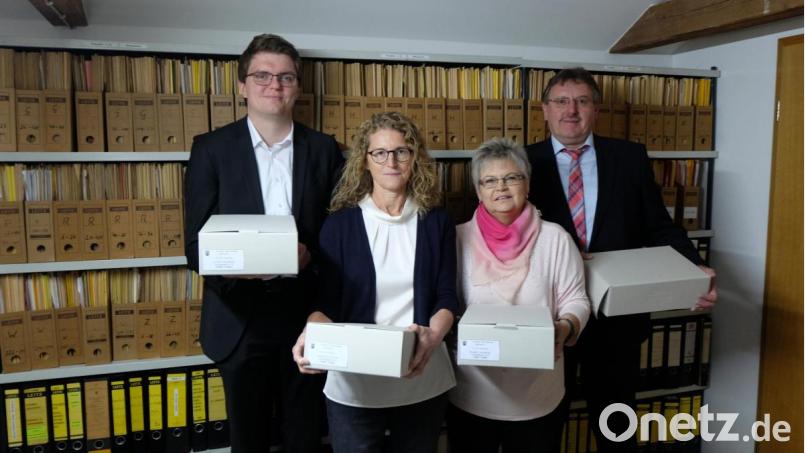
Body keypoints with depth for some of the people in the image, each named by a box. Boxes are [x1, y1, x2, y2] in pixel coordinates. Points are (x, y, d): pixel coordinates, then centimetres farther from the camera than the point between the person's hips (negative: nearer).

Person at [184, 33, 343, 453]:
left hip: (306, 317, 1)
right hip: (241, 320, -1)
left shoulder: (323, 149, 3)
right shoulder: (211, 148, -1)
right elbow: (195, 242, -3)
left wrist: (310, 254, -17)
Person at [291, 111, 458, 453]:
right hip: (354, 384, -1)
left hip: (423, 381, 2)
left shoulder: (436, 222, 1)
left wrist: (433, 336, -20)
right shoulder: (340, 223, -4)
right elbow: (327, 302, -4)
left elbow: (446, 297, 0)